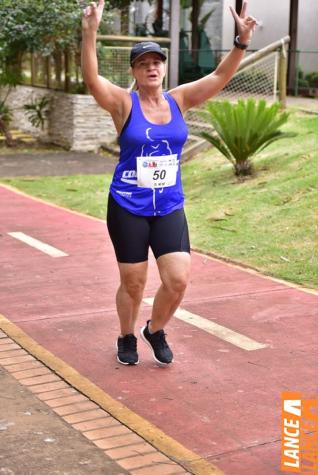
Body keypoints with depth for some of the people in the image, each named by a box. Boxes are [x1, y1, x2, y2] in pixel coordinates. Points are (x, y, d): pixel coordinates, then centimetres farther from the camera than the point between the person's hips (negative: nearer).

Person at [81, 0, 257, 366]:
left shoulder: (179, 100, 2)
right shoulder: (123, 103, -8)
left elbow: (221, 76, -5)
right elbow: (91, 78, -25)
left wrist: (242, 41, -20)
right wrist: (89, 33, -39)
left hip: (170, 208, 3)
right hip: (127, 208, -3)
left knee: (178, 280, -6)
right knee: (133, 283, 8)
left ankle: (156, 331, 24)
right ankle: (127, 338, 36)